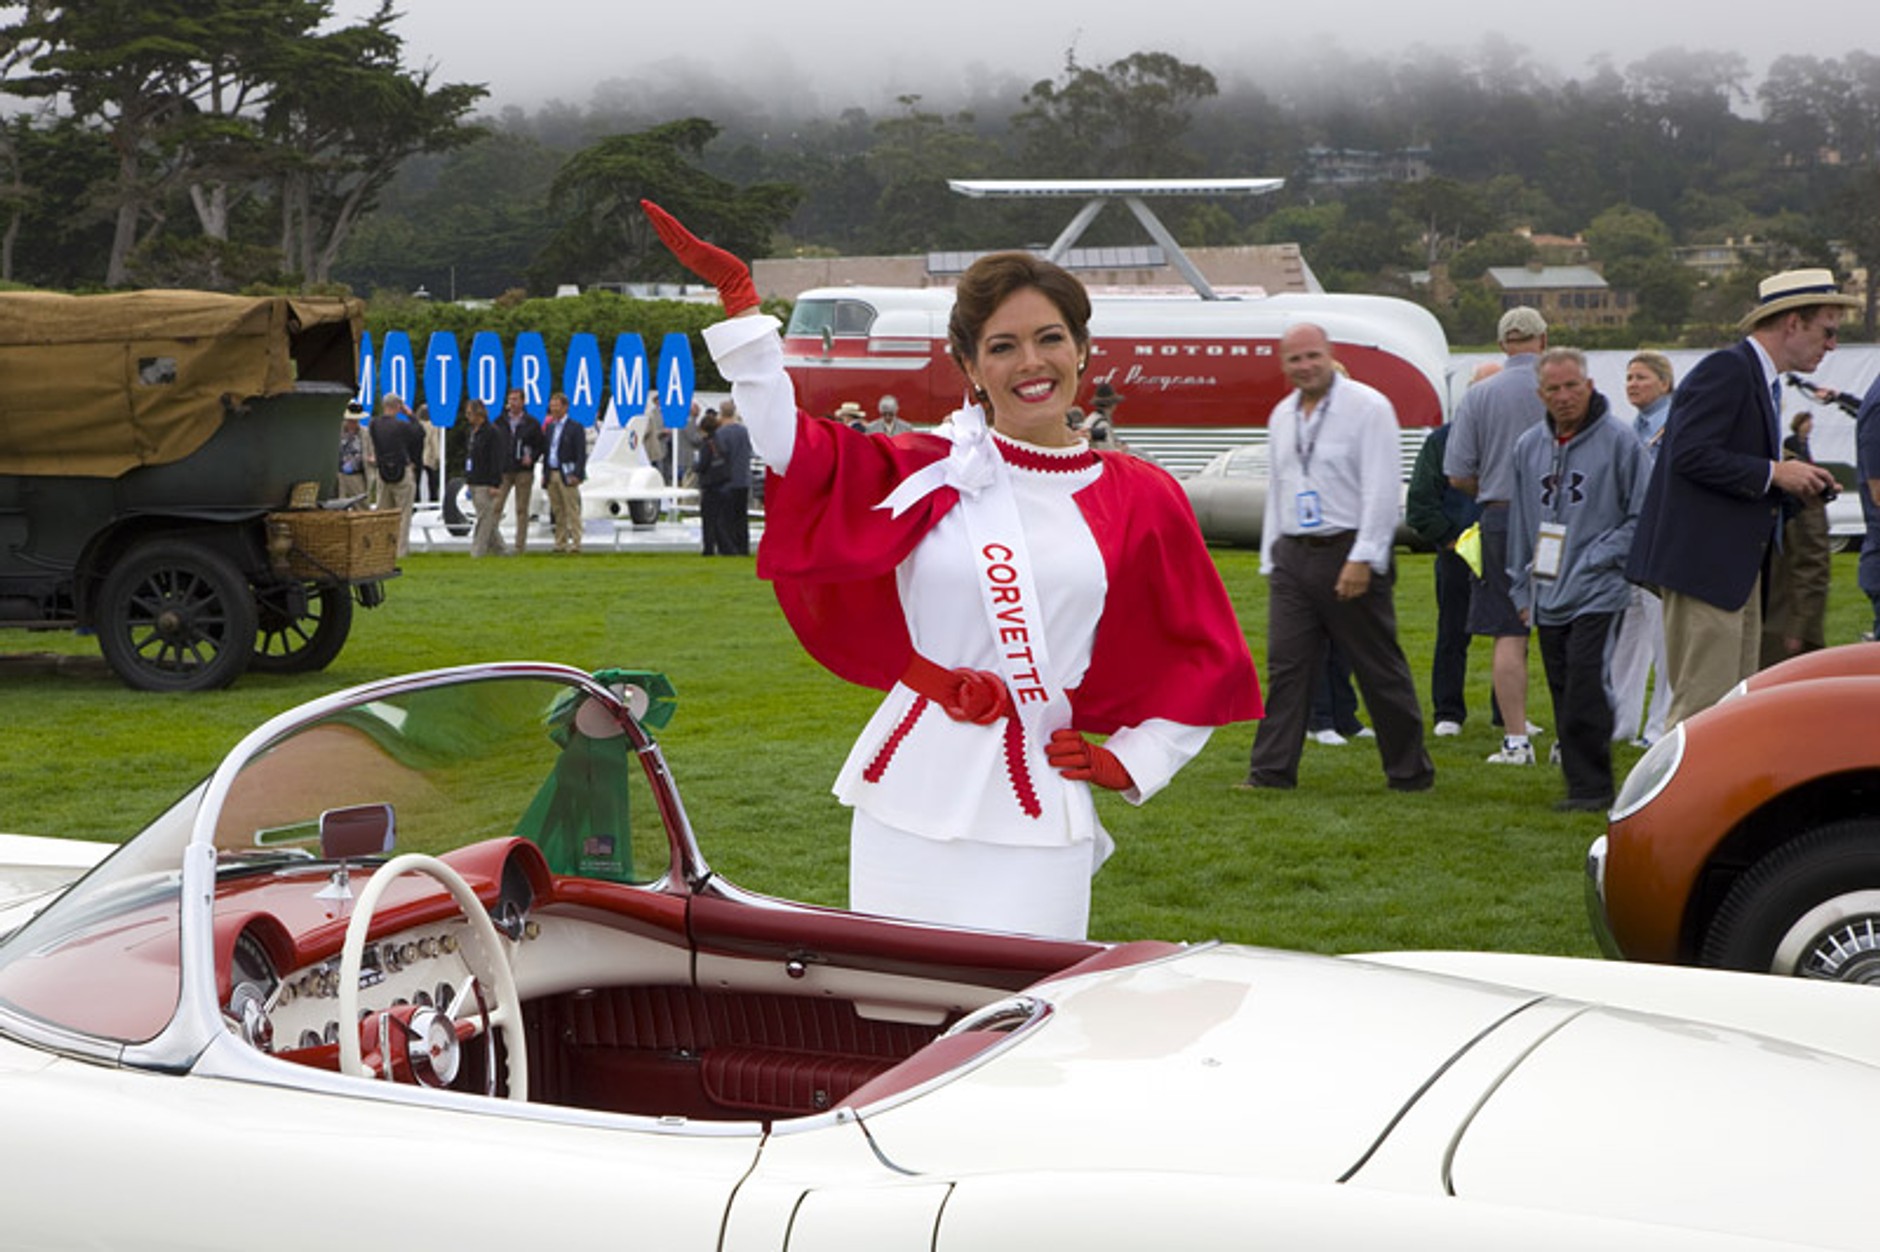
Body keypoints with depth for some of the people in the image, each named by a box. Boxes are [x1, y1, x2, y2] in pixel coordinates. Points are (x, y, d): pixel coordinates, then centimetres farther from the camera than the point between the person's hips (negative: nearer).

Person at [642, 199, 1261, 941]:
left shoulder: (1138, 502, 6)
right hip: (907, 812, 0)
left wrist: (1132, 763, 7)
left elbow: (1205, 652, 15)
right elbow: (787, 446, -6)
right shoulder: (927, 474, 6)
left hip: (1037, 824, 0)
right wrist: (739, 300, -9)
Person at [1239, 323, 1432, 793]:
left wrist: (1363, 560, -18)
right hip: (1294, 556, 6)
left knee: (1380, 668, 1)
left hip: (1350, 554, -6)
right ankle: (1272, 769, 2)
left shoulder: (1368, 406, -6)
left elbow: (1381, 490, -12)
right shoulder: (1282, 415, 15)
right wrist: (1270, 560, 14)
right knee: (1285, 664, 0)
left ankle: (1409, 771, 11)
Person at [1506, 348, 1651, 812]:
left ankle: (1592, 786, -5)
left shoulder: (1620, 442, -4)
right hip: (1547, 596, 5)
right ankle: (1580, 784, 13)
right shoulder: (1528, 447, 11)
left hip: (1597, 594, -5)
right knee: (1564, 694, 7)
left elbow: (1643, 516, -3)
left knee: (1585, 691, -12)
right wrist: (1521, 589, 15)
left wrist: (1598, 558, -10)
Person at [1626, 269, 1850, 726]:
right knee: (1703, 707, -10)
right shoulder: (1727, 370, -12)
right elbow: (1690, 454, -22)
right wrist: (1774, 473, -17)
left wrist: (1796, 484, 8)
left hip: (1738, 568, 11)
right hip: (1703, 565, -10)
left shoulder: (1762, 379, 19)